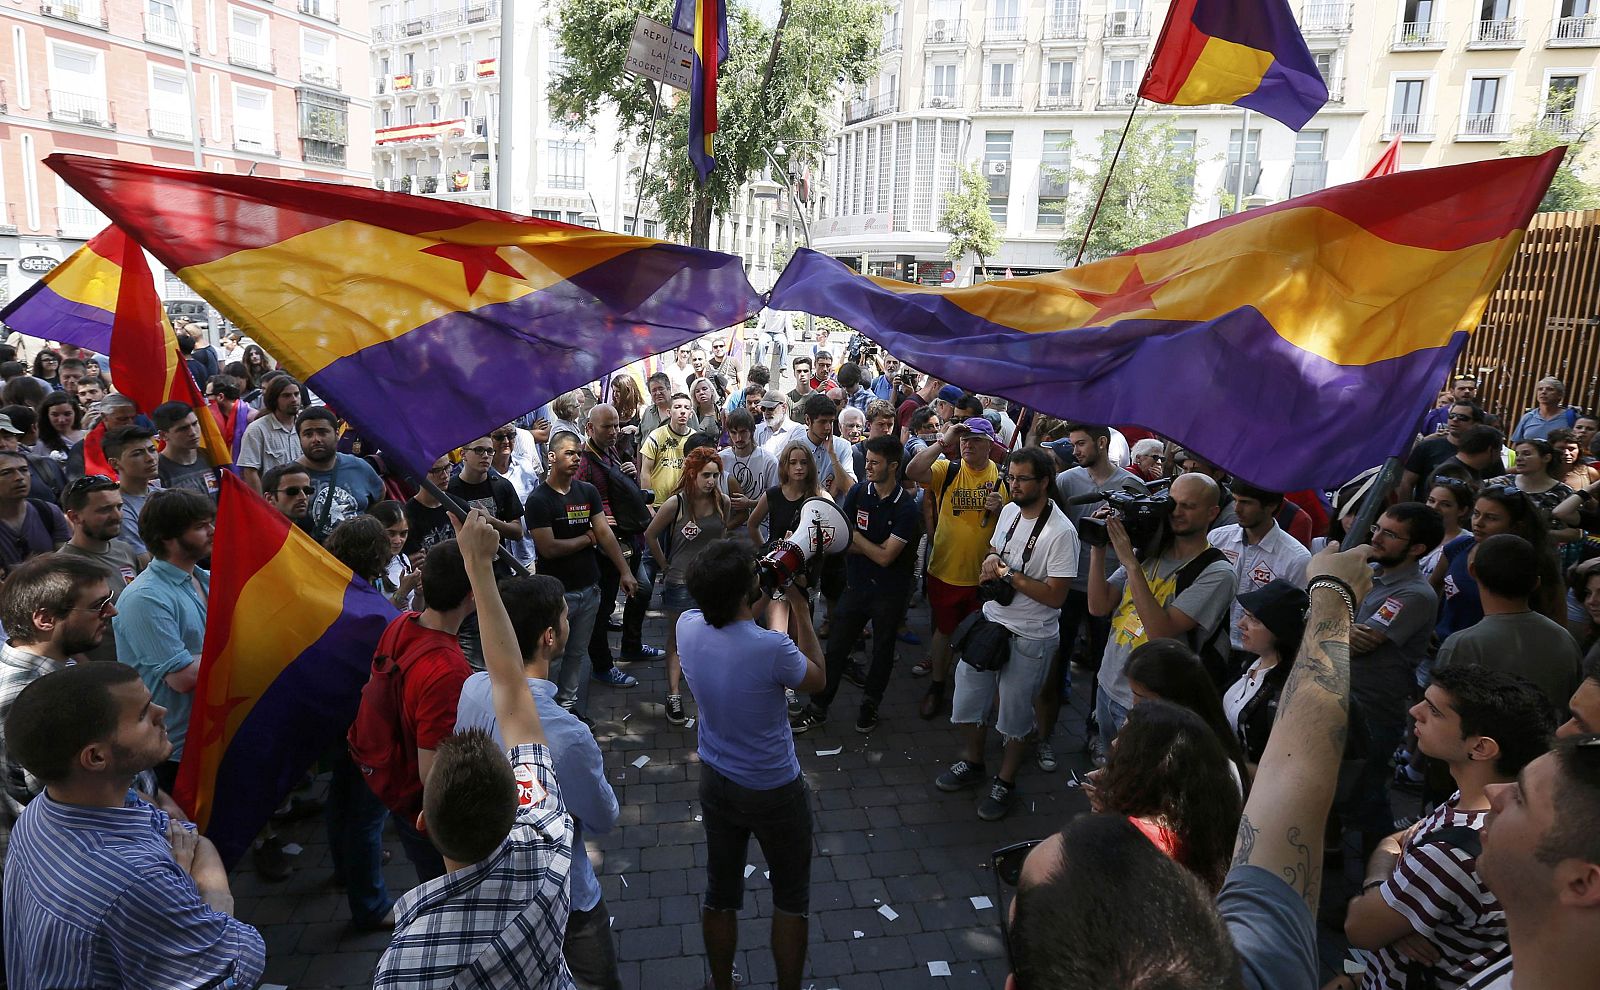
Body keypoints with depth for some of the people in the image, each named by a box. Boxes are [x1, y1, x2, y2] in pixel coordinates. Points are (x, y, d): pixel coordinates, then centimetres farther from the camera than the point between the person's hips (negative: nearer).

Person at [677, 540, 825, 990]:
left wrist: (768, 592, 2)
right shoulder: (772, 648, -33)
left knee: (720, 892, 23)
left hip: (716, 782, 5)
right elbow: (817, 679, -10)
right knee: (792, 898, 19)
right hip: (775, 792, -5)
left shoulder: (688, 627, -17)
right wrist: (799, 607, -8)